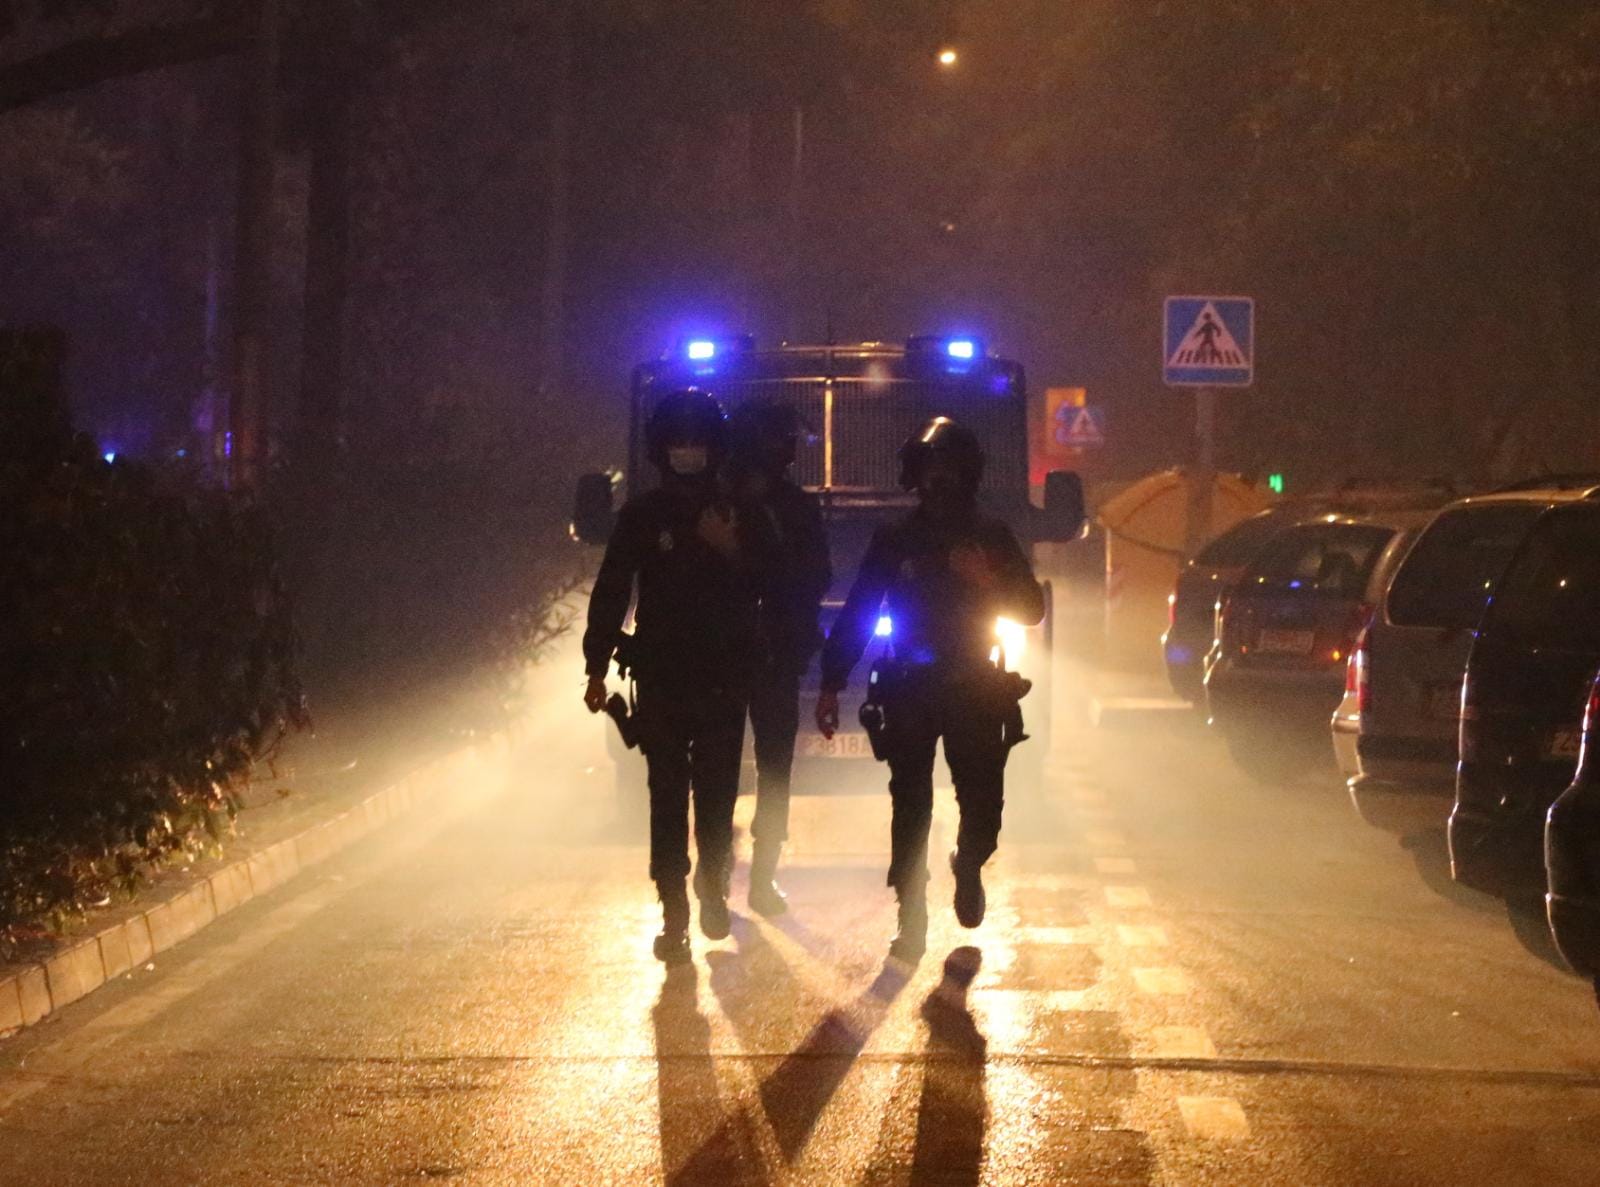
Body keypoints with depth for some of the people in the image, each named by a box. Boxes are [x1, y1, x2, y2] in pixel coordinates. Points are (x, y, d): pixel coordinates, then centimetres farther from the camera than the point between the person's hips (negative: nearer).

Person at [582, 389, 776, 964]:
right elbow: (611, 591, 4)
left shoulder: (741, 516, 5)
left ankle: (713, 888, 23)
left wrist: (733, 551, -17)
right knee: (668, 797, -4)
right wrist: (597, 668, 0)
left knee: (717, 793, 1)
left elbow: (769, 585, 1)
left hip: (725, 679, 0)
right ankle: (674, 914, -1)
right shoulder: (641, 516, 4)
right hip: (660, 677, 0)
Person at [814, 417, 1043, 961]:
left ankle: (968, 866, 27)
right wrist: (831, 685, -1)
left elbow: (1031, 609, 5)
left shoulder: (990, 537, 7)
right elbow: (855, 614, 6)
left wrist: (989, 580, -15)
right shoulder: (894, 540, 6)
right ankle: (911, 919, 3)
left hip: (976, 688, 0)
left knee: (983, 802, -6)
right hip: (909, 690, 0)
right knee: (911, 806, -3)